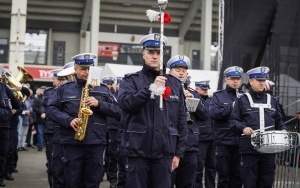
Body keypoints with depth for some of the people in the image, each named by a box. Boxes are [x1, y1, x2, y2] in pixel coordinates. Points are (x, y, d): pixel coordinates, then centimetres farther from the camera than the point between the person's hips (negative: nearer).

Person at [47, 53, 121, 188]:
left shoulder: (103, 89, 12)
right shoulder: (64, 88, 9)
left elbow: (118, 111, 6)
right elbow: (50, 109, 3)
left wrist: (99, 104, -10)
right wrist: (69, 120, -12)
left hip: (96, 143, 1)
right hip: (72, 142, -1)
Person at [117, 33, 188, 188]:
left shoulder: (175, 83, 11)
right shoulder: (131, 80, 5)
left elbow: (181, 121, 11)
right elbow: (125, 103, -14)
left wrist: (178, 152, 7)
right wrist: (151, 88, -19)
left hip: (164, 153, 2)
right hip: (137, 151, -2)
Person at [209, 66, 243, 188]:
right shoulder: (218, 96, 6)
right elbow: (213, 113, -9)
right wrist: (231, 107, -17)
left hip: (241, 142, 2)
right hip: (224, 142, -2)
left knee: (237, 175, 8)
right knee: (223, 175, 4)